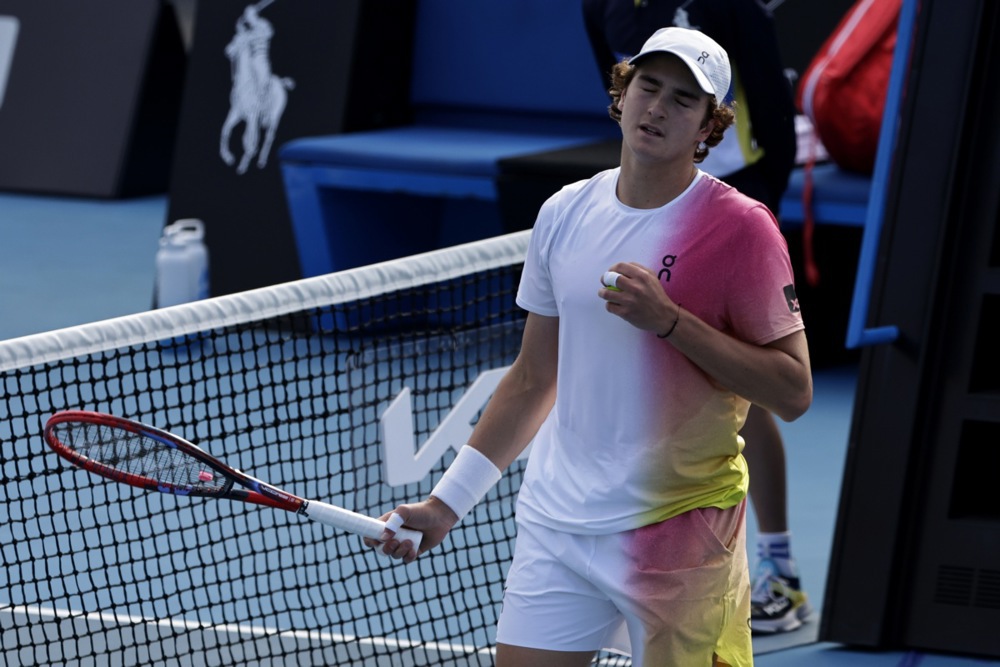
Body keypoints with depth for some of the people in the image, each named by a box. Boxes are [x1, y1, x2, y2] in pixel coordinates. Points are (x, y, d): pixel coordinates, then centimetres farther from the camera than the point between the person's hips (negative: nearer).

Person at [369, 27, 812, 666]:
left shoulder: (740, 228, -8)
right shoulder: (564, 213, 7)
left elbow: (793, 391, -12)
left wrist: (670, 321, -20)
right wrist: (446, 503, 14)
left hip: (679, 535, -4)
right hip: (554, 526, 4)